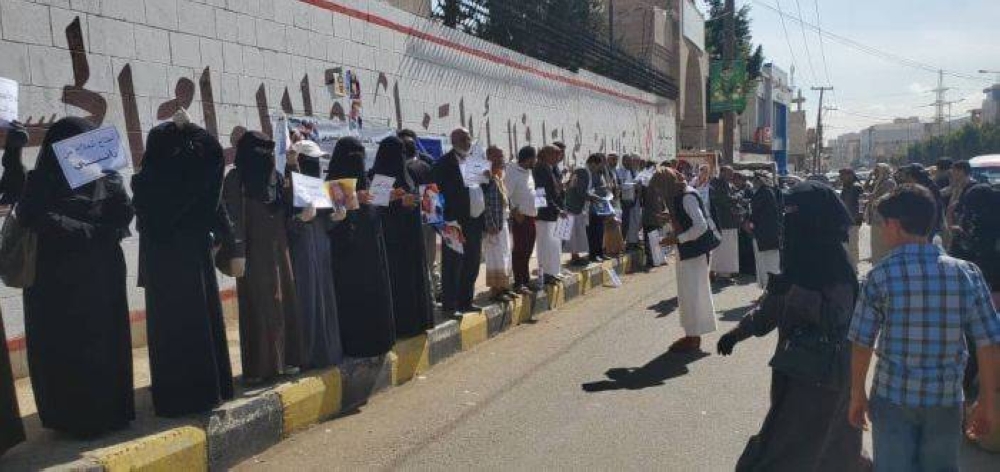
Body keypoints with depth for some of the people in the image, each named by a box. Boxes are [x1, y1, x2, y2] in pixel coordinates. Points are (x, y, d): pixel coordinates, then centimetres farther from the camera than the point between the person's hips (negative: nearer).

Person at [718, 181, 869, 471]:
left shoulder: (836, 265, -18)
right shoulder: (801, 259, 5)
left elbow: (836, 318, -26)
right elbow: (773, 306, 14)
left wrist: (794, 291, -30)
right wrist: (738, 332, 11)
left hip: (820, 374, -8)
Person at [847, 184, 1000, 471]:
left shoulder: (881, 276, -13)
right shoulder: (967, 273, -6)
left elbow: (862, 344, -9)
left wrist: (857, 395, 4)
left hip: (893, 397, -2)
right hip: (947, 400, 3)